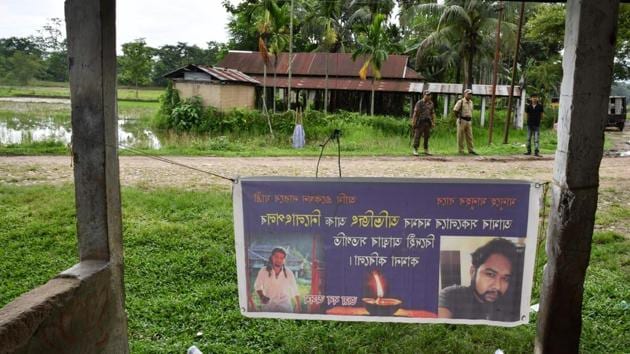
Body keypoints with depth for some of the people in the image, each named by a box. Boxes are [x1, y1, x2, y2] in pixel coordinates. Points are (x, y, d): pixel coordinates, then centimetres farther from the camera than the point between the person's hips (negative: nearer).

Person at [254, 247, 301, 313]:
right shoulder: (263, 271, -10)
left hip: (285, 307, 0)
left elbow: (295, 291, 2)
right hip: (268, 306, 0)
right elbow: (257, 286, 5)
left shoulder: (288, 273, -7)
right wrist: (261, 296, -12)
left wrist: (298, 306, 3)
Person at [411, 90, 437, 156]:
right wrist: (413, 122, -12)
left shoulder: (431, 103, 10)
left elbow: (433, 113, 14)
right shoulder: (419, 103, -5)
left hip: (427, 122, 5)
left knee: (427, 137, 8)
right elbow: (415, 113, -8)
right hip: (420, 122, -5)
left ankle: (426, 150, 16)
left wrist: (433, 122, 8)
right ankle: (415, 150, 0)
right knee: (417, 136, -4)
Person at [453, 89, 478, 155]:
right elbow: (455, 110, -10)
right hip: (462, 121, -6)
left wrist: (470, 119, 16)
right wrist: (459, 118, -1)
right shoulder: (460, 102, -9)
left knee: (469, 137, 5)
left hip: (469, 121, 6)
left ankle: (471, 150, 6)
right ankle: (461, 151, 4)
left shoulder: (471, 102, 13)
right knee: (460, 137, 0)